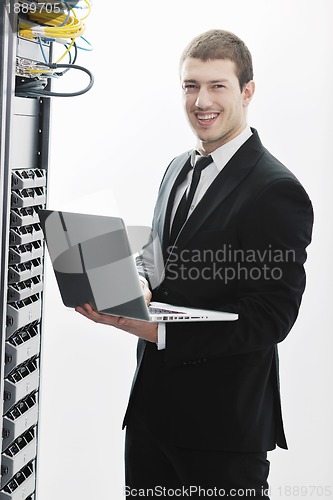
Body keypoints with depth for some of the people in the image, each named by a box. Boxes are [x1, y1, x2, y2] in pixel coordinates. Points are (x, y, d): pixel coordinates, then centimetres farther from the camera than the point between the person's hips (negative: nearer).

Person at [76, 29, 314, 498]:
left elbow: (270, 318, -19)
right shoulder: (178, 169, 11)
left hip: (223, 422, -7)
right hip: (151, 405, 7)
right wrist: (138, 288, -6)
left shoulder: (277, 191, -15)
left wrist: (158, 331, -24)